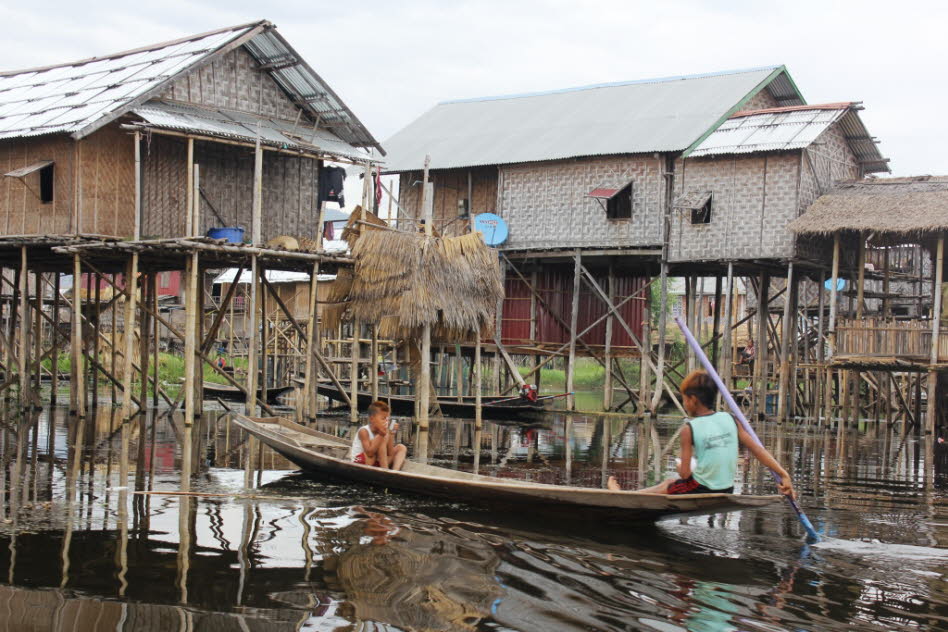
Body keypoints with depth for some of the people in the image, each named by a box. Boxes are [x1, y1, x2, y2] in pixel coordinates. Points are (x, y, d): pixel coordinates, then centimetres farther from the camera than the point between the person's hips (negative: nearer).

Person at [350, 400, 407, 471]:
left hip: (376, 463, 8)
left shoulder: (385, 431, 0)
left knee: (401, 448, 4)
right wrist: (381, 435, -34)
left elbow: (390, 454, -6)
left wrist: (391, 434, -14)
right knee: (383, 439, -24)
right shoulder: (364, 431, -19)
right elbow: (370, 453, -31)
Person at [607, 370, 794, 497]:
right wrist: (784, 475, -4)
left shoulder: (690, 429, -15)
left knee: (665, 486, 23)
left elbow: (684, 474, -14)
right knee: (670, 483, 27)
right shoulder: (729, 420, -1)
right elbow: (757, 449, -5)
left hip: (701, 491, -6)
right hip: (726, 491, 6)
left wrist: (681, 467, 9)